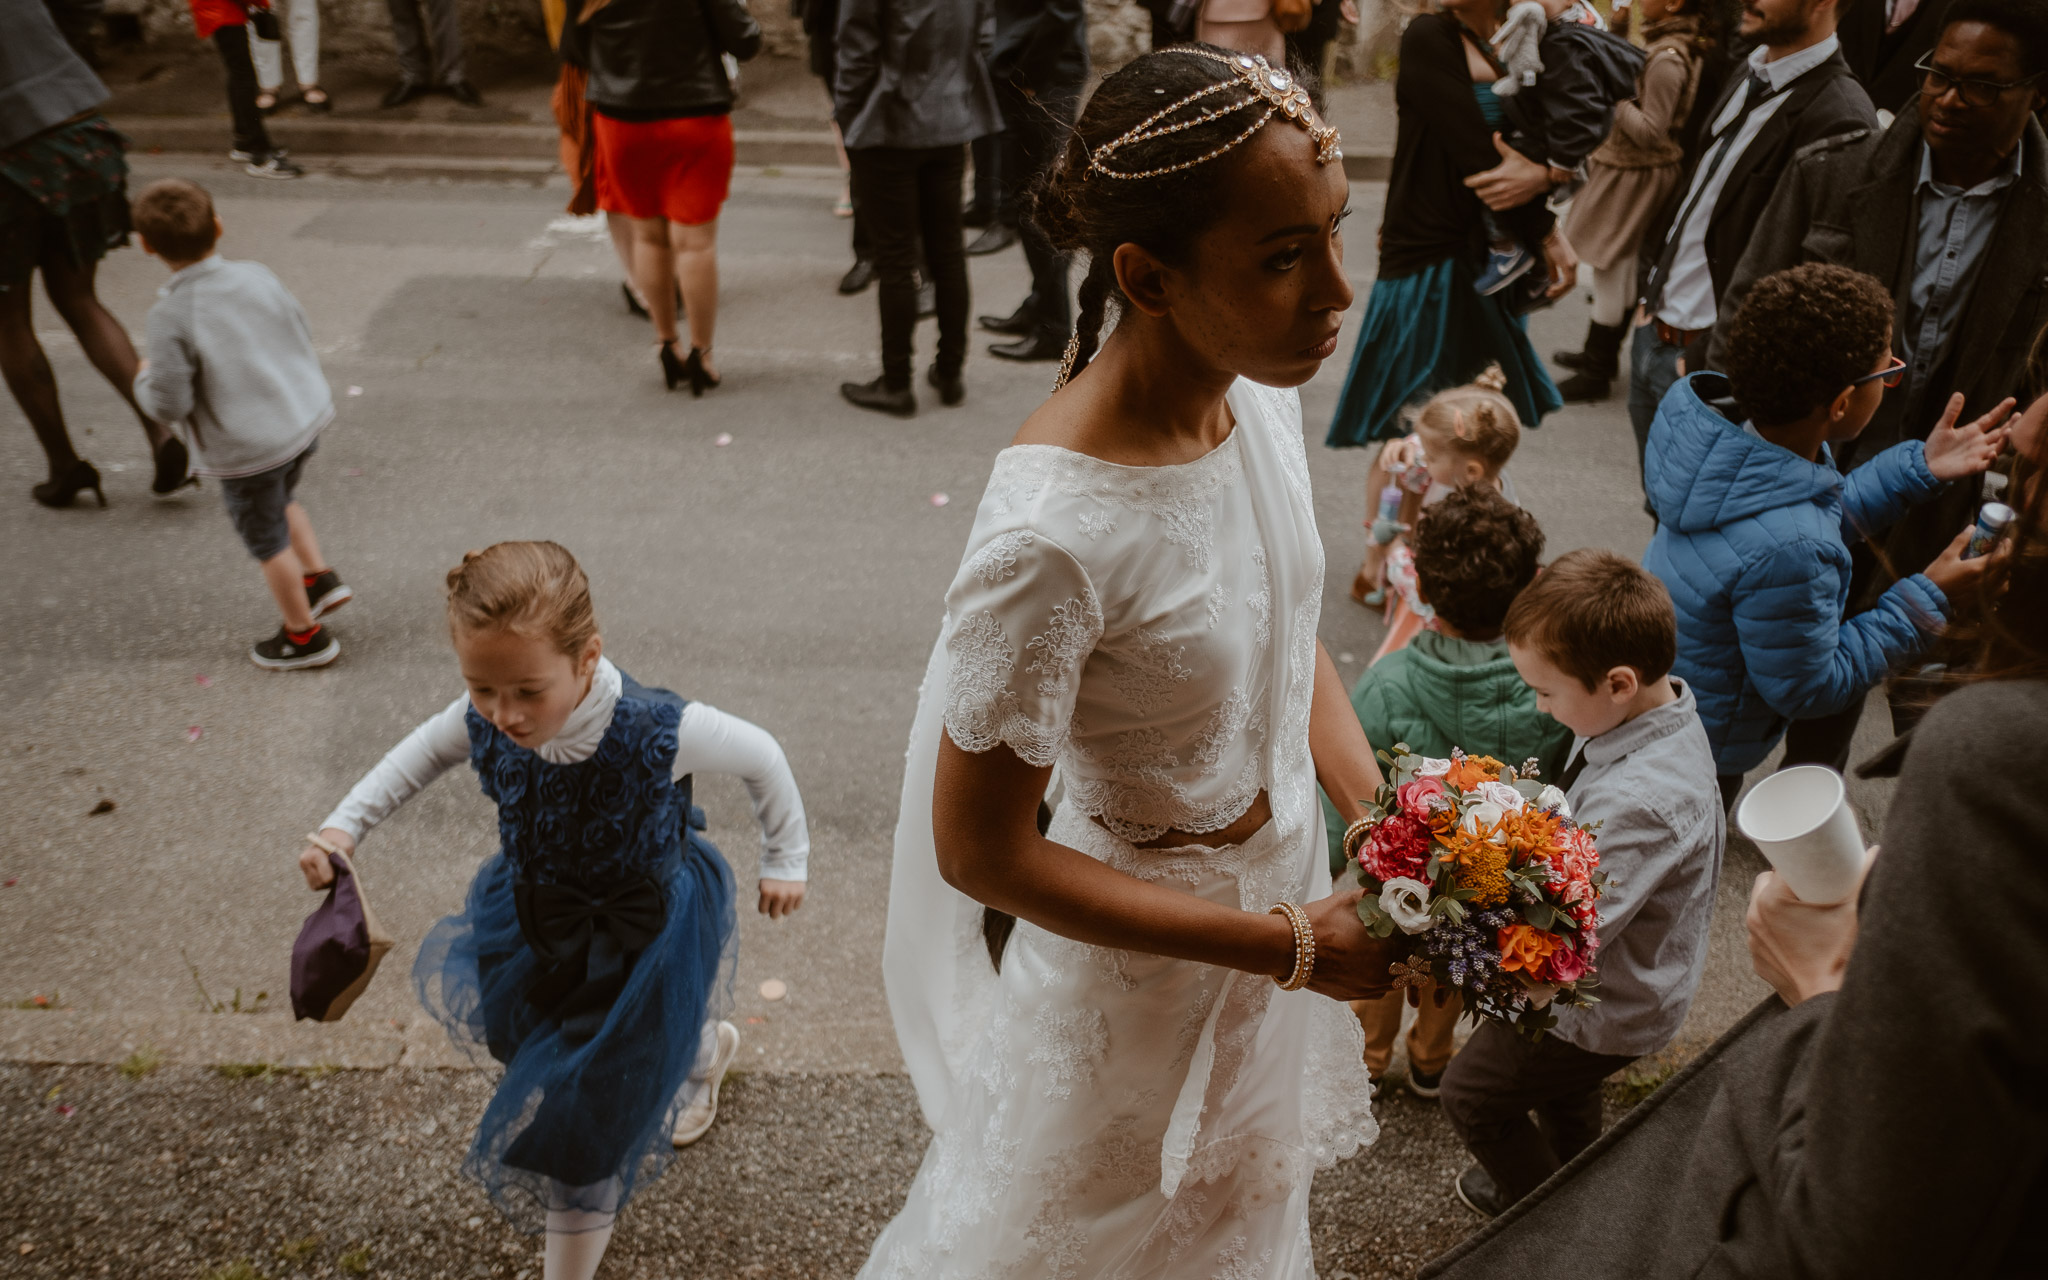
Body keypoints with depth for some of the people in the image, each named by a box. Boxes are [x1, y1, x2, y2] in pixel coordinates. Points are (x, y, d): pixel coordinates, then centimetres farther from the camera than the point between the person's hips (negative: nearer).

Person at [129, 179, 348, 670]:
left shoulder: (171, 316, -21)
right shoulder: (257, 277, -7)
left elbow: (169, 404, -18)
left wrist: (144, 379, 2)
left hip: (249, 449, -6)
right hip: (307, 416, 6)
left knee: (268, 541, 14)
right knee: (282, 501, 34)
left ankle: (304, 636, 28)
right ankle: (320, 578, 31)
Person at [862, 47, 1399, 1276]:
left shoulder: (1263, 390, -14)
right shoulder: (1055, 533, -37)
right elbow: (978, 853, -26)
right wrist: (1288, 945, -23)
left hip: (1282, 882, 6)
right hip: (1144, 964, -6)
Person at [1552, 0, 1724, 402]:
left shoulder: (1667, 60, -25)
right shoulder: (1674, 42, 3)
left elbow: (1650, 132, -24)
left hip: (1636, 175, -10)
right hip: (1628, 169, 10)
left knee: (1610, 271, 2)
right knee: (1621, 271, 21)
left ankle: (1596, 374, 14)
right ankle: (1601, 355, 37)